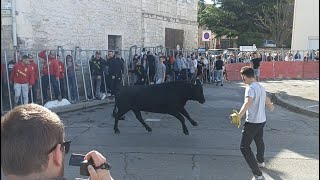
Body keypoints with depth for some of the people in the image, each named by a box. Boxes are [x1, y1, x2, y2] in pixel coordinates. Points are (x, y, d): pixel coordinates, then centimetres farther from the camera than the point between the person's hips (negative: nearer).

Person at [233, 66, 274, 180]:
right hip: (262, 120, 9)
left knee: (244, 147, -4)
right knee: (259, 141, 31)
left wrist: (239, 115, -50)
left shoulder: (250, 88, -19)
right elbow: (266, 100, 28)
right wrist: (270, 106, 50)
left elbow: (248, 102, -38)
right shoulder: (261, 87, 9)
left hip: (252, 122, -9)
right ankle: (261, 161, 55)